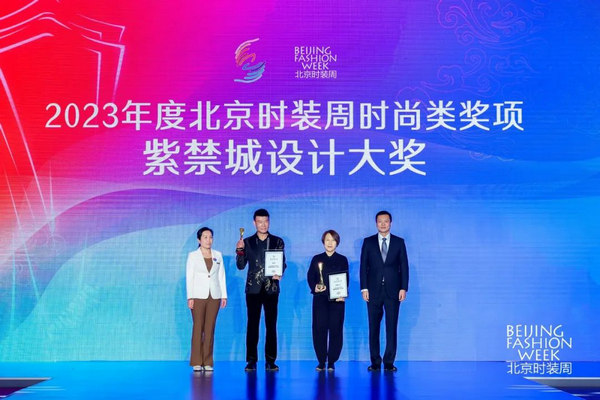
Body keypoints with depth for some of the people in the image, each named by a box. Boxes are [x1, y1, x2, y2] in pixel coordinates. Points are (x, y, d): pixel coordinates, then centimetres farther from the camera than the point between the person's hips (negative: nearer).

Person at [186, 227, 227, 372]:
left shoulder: (218, 255, 10)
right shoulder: (193, 256, 2)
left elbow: (221, 276, 10)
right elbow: (189, 277, -1)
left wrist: (224, 295, 5)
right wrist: (190, 297, -8)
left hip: (214, 296, 3)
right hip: (198, 296, -3)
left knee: (210, 329, 2)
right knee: (198, 328, -3)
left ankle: (207, 362, 8)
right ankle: (197, 362, 3)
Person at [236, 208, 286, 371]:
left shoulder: (278, 241, 8)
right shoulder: (247, 242, 8)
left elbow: (282, 263, 7)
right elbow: (240, 266, 6)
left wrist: (279, 274, -13)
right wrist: (240, 251, -10)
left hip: (271, 289, 0)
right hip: (253, 289, 0)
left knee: (271, 325, 1)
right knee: (252, 325, 1)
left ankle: (270, 361, 6)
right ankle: (251, 360, 6)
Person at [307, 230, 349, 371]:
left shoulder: (342, 260, 10)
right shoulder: (316, 259, 12)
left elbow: (346, 280, 5)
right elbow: (310, 277, 7)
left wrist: (342, 294, -11)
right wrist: (314, 287, -13)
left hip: (337, 299, 0)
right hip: (320, 298, 0)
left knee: (335, 329, -3)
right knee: (319, 329, -5)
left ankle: (331, 362, 5)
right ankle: (321, 361, 4)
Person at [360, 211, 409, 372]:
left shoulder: (399, 242, 7)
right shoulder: (368, 242, 7)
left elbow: (404, 266, 5)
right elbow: (363, 266, 5)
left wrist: (403, 288, -3)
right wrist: (364, 288, -3)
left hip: (392, 291, 0)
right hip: (374, 291, 0)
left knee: (392, 327, 0)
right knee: (373, 327, 3)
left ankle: (389, 362, 7)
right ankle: (375, 362, 10)